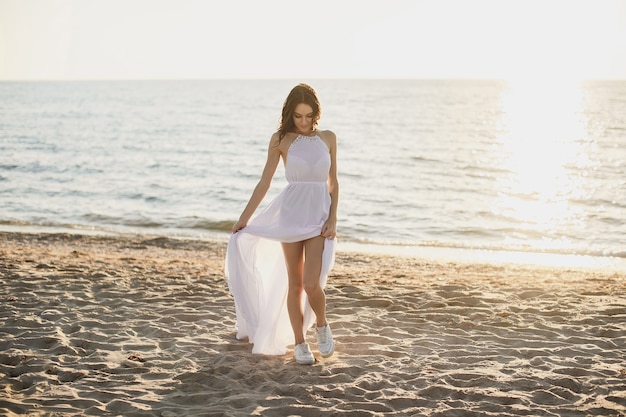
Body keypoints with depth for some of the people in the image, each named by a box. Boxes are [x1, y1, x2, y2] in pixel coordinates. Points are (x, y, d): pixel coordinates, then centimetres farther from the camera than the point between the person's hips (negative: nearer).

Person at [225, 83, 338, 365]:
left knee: (311, 283, -12)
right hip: (291, 213, 0)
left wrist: (333, 218, -3)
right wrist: (244, 218, 2)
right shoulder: (281, 140, 0)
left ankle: (322, 325, 17)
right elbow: (264, 183, 3)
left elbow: (333, 182, 9)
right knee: (295, 283, 5)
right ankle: (299, 342, 18)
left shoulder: (328, 138, 5)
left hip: (319, 213, 0)